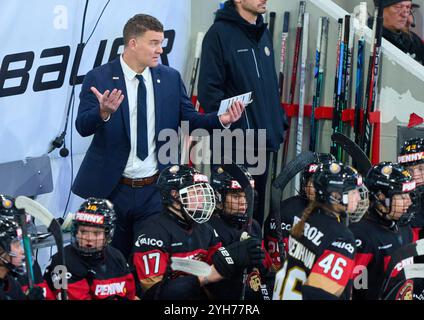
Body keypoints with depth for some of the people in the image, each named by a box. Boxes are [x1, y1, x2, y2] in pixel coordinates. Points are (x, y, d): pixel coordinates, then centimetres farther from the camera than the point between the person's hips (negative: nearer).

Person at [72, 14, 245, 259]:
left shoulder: (171, 78, 4)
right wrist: (104, 111, -38)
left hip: (155, 189, 2)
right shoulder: (98, 79, -7)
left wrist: (221, 119, -14)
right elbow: (83, 127, -16)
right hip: (112, 188, -2)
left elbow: (190, 119, 5)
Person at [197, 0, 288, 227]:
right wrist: (230, 123, -18)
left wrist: (279, 121, 15)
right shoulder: (220, 33, -11)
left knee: (257, 208, 14)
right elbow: (208, 91, -15)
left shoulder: (263, 33, 13)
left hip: (263, 139, 7)